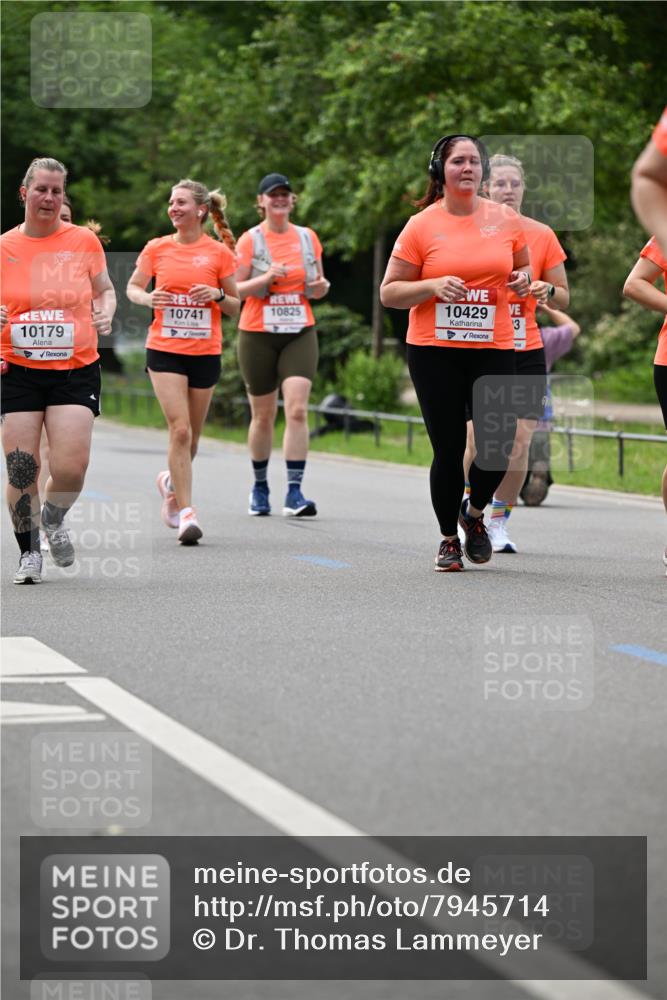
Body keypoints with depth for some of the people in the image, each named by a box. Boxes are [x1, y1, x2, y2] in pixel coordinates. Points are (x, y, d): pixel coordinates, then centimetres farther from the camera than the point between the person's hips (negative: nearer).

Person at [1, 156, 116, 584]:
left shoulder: (84, 241, 3)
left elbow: (105, 290, 16)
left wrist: (105, 313, -5)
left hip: (76, 370, 0)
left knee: (71, 466, -13)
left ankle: (54, 518, 21)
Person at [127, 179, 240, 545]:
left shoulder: (219, 252, 1)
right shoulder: (157, 248, 3)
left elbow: (234, 307, 7)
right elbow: (132, 288, 13)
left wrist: (217, 295, -14)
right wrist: (148, 298, -9)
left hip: (205, 352, 1)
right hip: (164, 350, -1)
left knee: (191, 436, 10)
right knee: (180, 430, -13)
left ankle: (171, 481, 40)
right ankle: (186, 513, -10)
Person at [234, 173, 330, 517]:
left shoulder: (308, 238, 8)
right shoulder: (250, 240, -1)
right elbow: (234, 290, -4)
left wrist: (321, 286, -5)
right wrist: (266, 278, -19)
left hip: (300, 334, 2)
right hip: (258, 336, -1)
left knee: (297, 410, -14)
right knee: (263, 416, 6)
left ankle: (294, 493, -16)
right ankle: (260, 486, 26)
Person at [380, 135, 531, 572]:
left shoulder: (506, 219, 5)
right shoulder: (421, 225, -2)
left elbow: (523, 267, 21)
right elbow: (390, 292, 0)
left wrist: (523, 279, -2)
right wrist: (433, 286, -17)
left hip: (493, 349, 2)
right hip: (434, 351, -2)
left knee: (499, 445, -7)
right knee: (449, 449, -1)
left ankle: (474, 512, 25)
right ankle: (449, 540, 19)